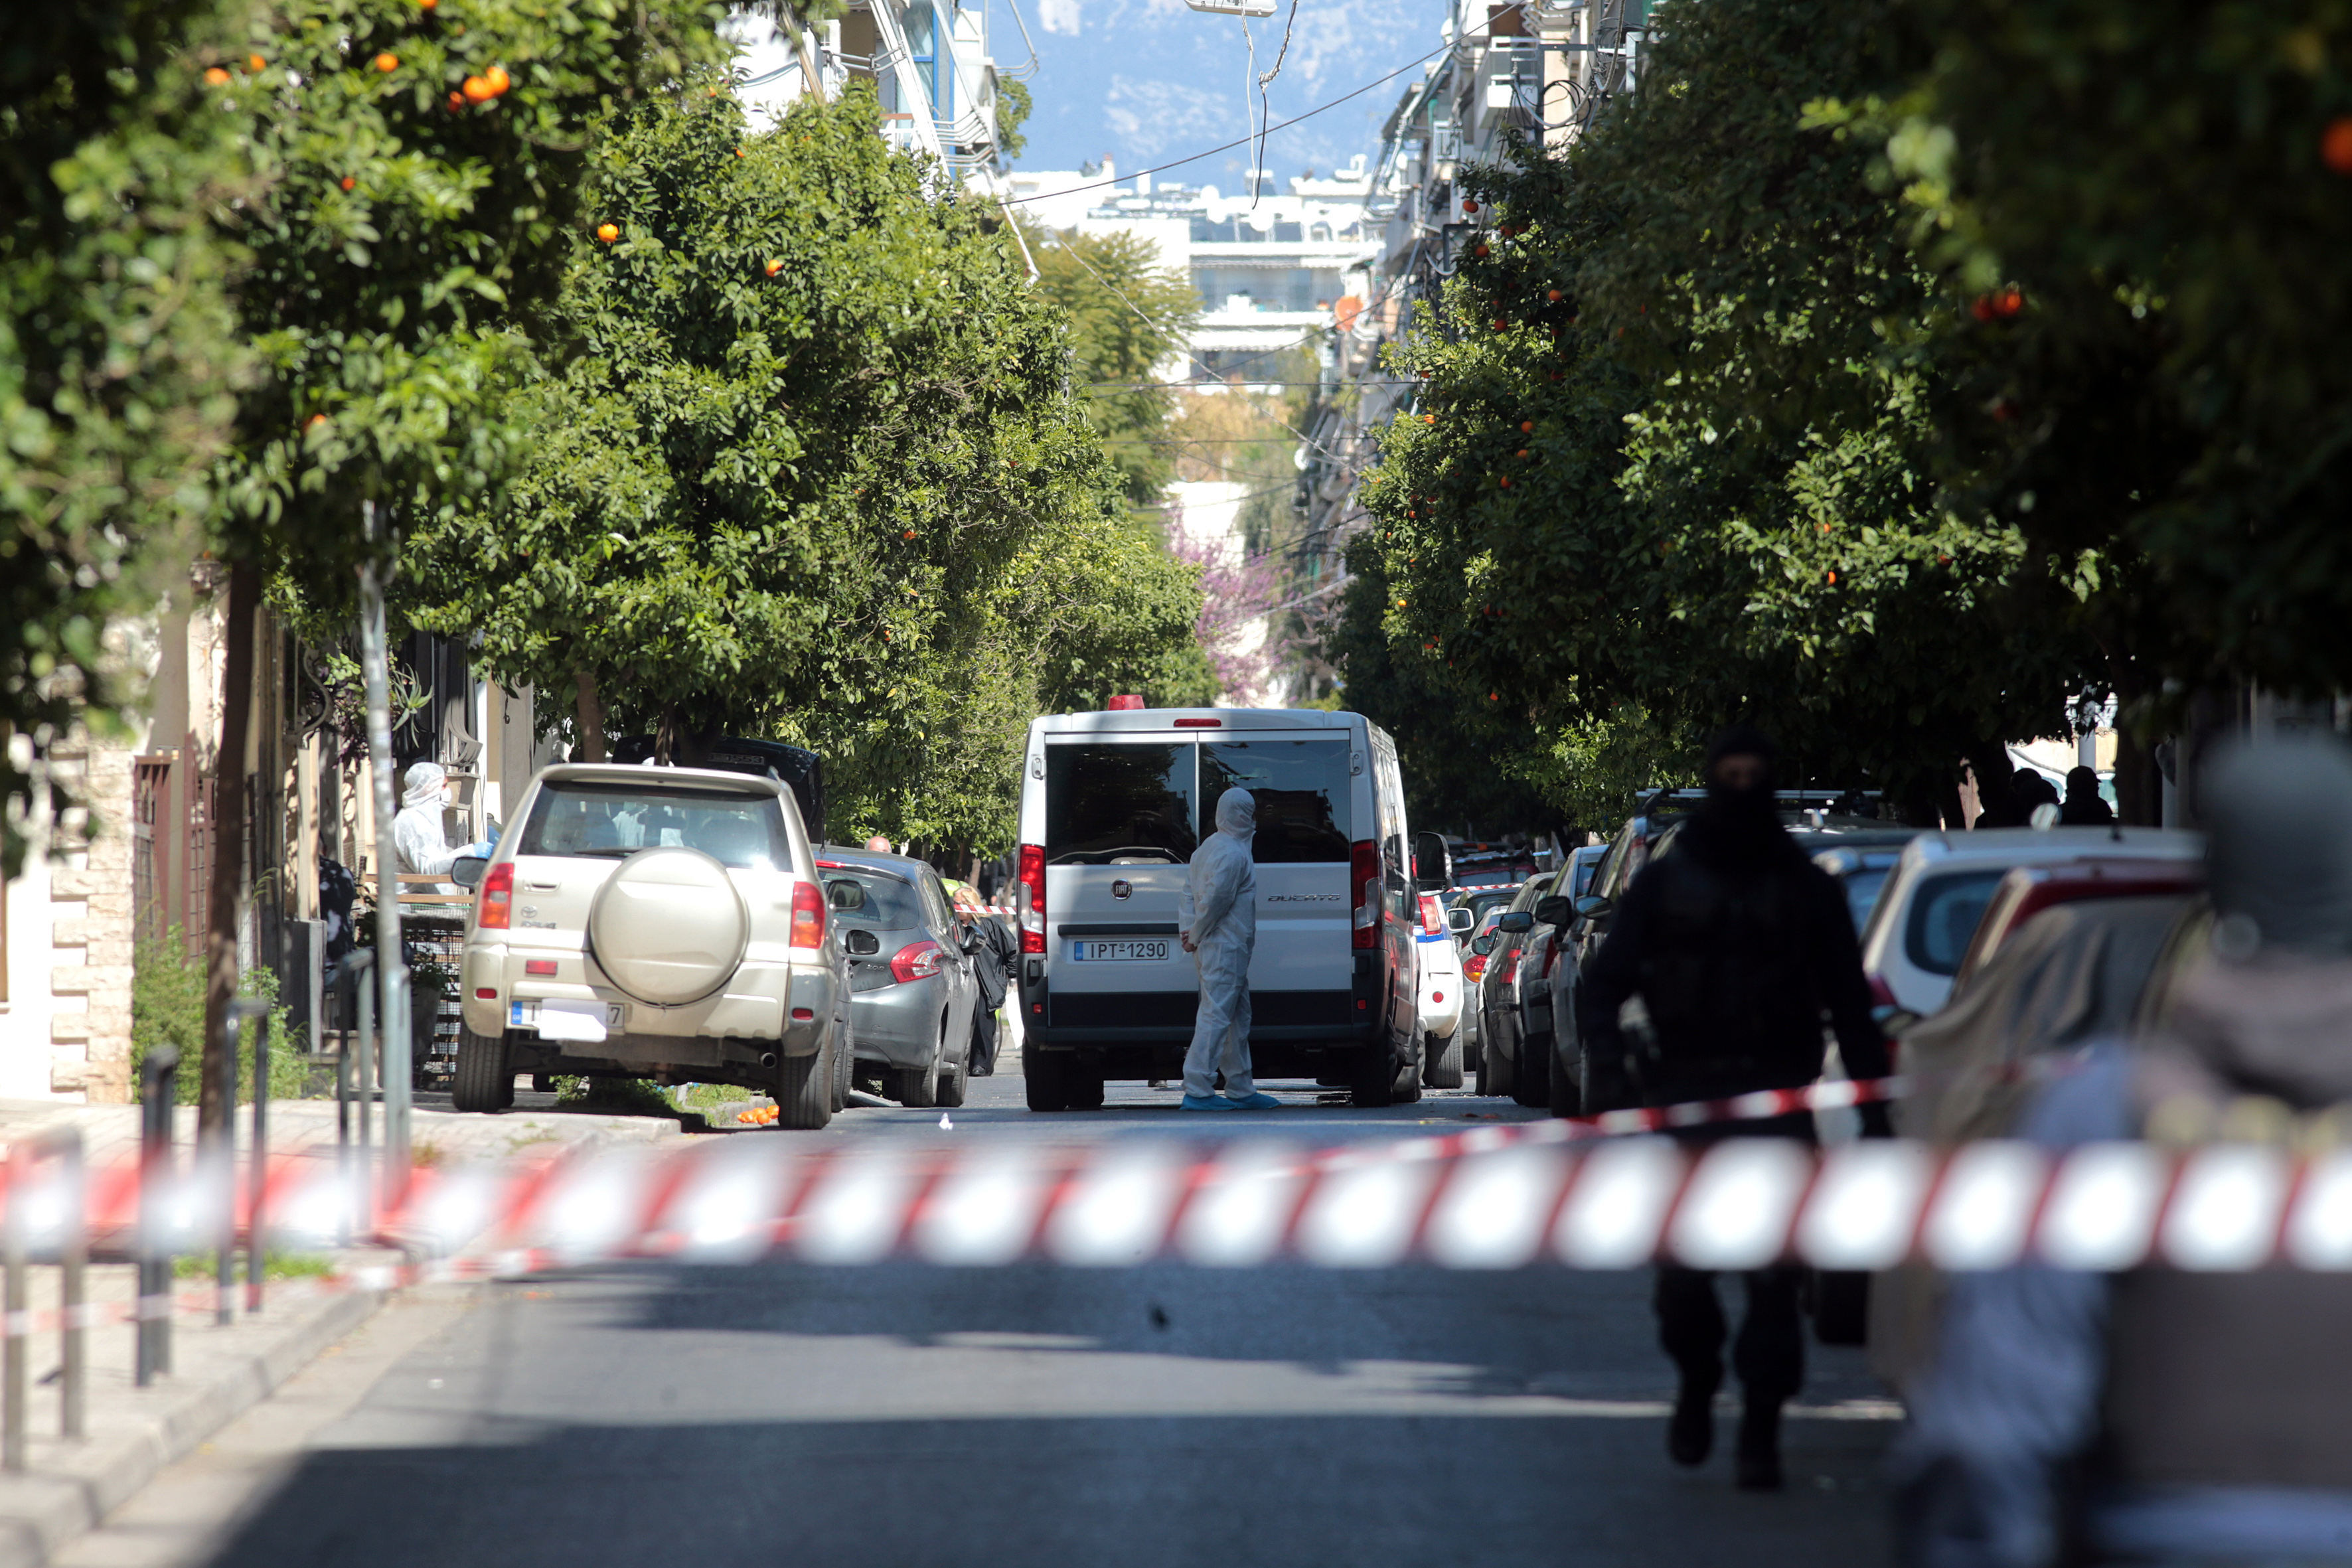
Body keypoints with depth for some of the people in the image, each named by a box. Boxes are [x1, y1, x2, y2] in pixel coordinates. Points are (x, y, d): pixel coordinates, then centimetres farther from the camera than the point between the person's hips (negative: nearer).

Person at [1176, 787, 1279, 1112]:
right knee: (1216, 1015, -11)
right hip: (1226, 948, -11)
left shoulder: (1209, 847, 18)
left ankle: (1241, 1090, 20)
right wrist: (1197, 936, -12)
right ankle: (1198, 1091, -14)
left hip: (1228, 949, 11)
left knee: (1238, 1020, 15)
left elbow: (1189, 892, 18)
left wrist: (1188, 930, 7)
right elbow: (1215, 898, -22)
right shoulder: (1232, 853, -15)